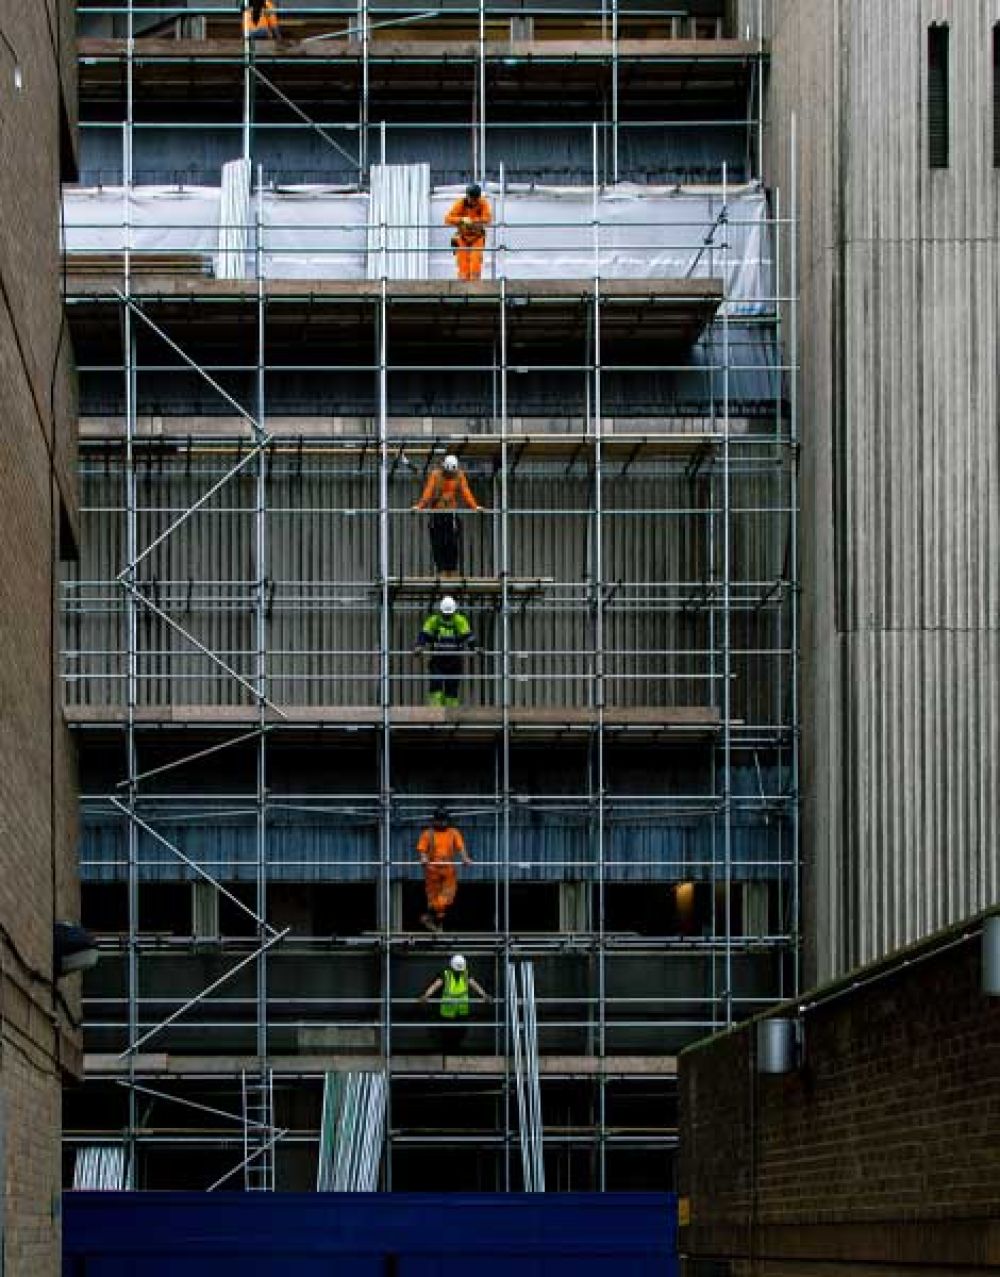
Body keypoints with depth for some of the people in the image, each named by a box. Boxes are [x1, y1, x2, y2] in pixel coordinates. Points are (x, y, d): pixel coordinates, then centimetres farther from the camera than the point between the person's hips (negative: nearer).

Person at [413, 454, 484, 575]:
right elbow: (428, 491, -10)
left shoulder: (460, 476, 4)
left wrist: (475, 506, -16)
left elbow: (466, 492, -2)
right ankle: (442, 571, 0)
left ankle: (452, 571, 0)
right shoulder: (435, 475, -2)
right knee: (438, 544, -4)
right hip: (437, 512, -1)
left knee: (453, 544, -5)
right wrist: (420, 506, -23)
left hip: (452, 512, 1)